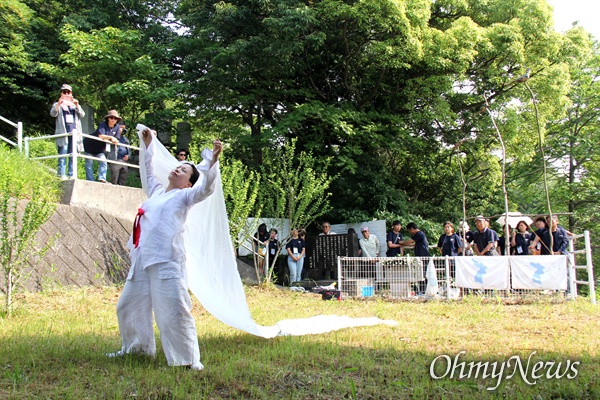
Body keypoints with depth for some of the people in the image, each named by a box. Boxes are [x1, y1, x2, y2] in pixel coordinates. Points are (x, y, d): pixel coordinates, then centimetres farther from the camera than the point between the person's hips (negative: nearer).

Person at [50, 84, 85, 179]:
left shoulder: (75, 105, 20)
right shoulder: (57, 105, 14)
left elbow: (82, 115, 5)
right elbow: (53, 114, -5)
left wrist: (77, 105, -13)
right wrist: (58, 104, -21)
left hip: (74, 133, 2)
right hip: (63, 133, -2)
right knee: (62, 155, -9)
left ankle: (71, 175, 3)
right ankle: (61, 175, -10)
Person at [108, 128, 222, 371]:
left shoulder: (185, 196, 4)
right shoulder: (157, 191, 22)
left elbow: (207, 188, -13)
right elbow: (148, 171, 38)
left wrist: (213, 161, -24)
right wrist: (148, 145, 43)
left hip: (167, 262, -8)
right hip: (142, 261, 8)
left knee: (174, 312, -12)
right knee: (128, 306, 18)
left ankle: (189, 359, -3)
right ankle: (135, 347, 39)